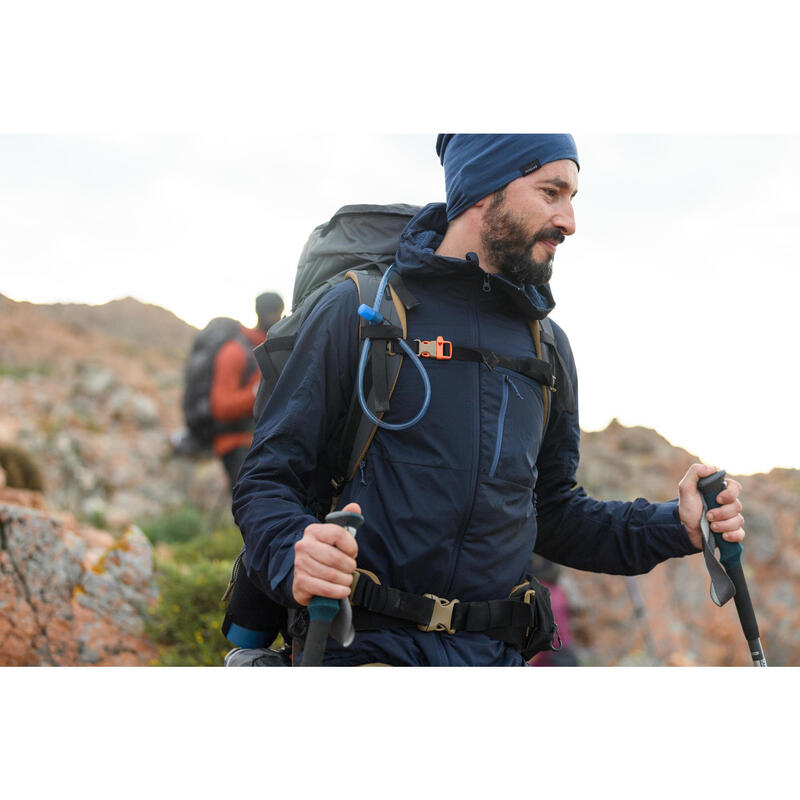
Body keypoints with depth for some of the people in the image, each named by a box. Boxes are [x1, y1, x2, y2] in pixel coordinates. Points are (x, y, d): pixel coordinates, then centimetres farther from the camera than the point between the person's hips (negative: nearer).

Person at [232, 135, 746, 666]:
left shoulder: (548, 345, 16)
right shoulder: (362, 309, 0)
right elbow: (267, 479, -1)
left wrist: (675, 527, 6)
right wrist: (293, 560, -24)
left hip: (491, 653, 7)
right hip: (366, 646, -7)